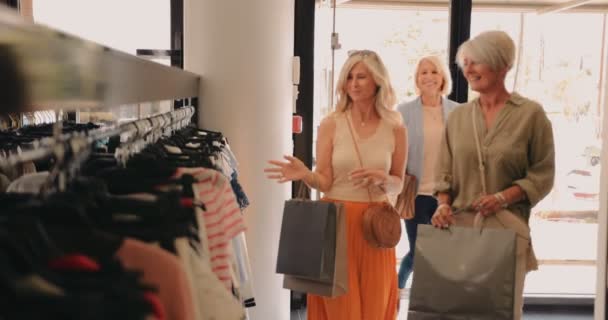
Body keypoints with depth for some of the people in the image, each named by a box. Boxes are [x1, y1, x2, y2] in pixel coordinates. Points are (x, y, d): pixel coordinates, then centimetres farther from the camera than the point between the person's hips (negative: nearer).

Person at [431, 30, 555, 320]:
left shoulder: (531, 114, -2)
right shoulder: (458, 116, 9)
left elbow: (542, 176, -2)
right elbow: (445, 173, 11)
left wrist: (502, 198, -15)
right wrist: (443, 205, -6)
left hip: (506, 228, -3)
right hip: (460, 226, 3)